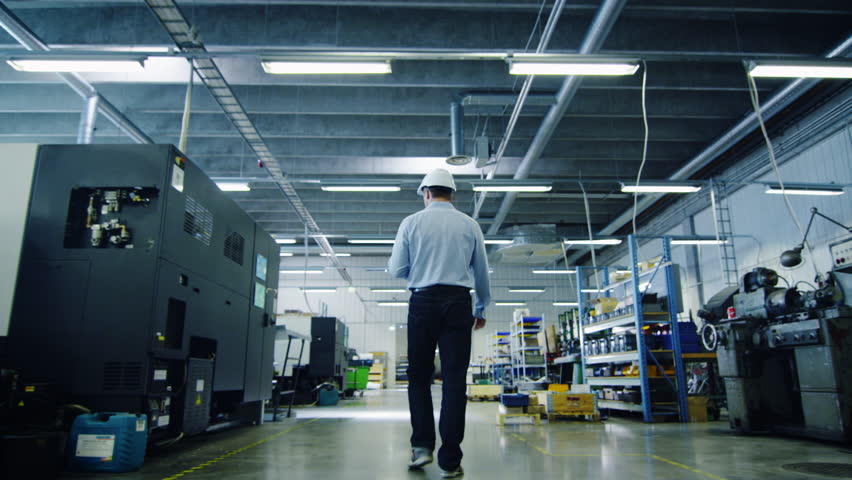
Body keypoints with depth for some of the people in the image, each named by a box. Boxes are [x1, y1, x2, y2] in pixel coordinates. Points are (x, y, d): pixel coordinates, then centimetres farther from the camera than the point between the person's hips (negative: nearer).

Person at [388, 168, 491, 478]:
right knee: (455, 380, 1)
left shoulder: (412, 223, 3)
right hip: (458, 304, 1)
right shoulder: (470, 225, 8)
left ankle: (422, 446, 6)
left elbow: (396, 270, 1)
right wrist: (482, 308, 27)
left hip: (422, 302, -1)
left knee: (419, 376, 12)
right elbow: (482, 272, 13)